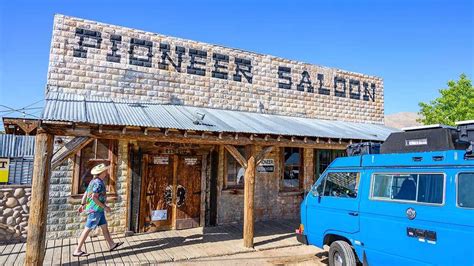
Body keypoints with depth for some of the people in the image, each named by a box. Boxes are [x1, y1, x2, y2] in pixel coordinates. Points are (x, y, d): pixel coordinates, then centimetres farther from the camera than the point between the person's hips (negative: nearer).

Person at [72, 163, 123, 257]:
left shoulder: (93, 181, 10)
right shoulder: (98, 183, -19)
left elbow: (85, 194, 15)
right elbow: (94, 197, -25)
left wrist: (82, 205, 22)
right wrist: (104, 206, -19)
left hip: (98, 210, 10)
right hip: (95, 209, -10)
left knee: (104, 227, 15)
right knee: (87, 229, -2)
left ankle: (112, 245, 24)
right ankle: (77, 251, 7)